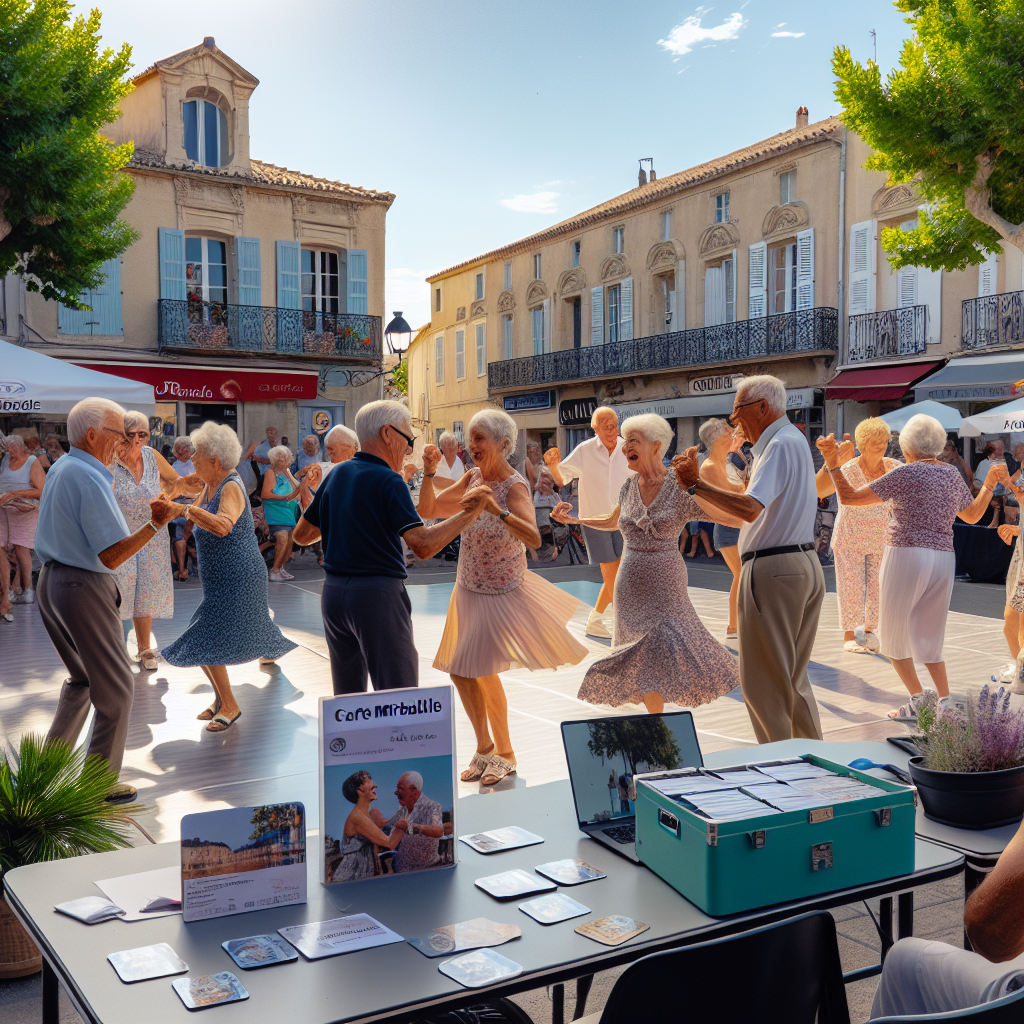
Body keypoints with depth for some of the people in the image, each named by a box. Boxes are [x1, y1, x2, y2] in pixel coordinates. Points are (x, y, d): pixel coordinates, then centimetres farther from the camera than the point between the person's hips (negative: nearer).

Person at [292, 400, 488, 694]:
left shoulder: (336, 475, 10)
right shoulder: (388, 482, -12)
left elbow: (302, 534, 17)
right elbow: (423, 545, -21)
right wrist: (470, 513, -14)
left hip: (333, 590, 8)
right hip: (377, 593, -7)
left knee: (346, 695, 16)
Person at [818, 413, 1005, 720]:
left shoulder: (906, 474, -9)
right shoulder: (953, 475, 9)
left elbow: (850, 497, -14)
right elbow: (973, 515, 24)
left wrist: (832, 462, -14)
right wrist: (990, 484, 33)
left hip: (906, 556, -6)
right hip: (943, 560, 6)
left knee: (893, 634, 9)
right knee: (928, 637, 17)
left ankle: (918, 699, 2)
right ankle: (945, 703, 9)